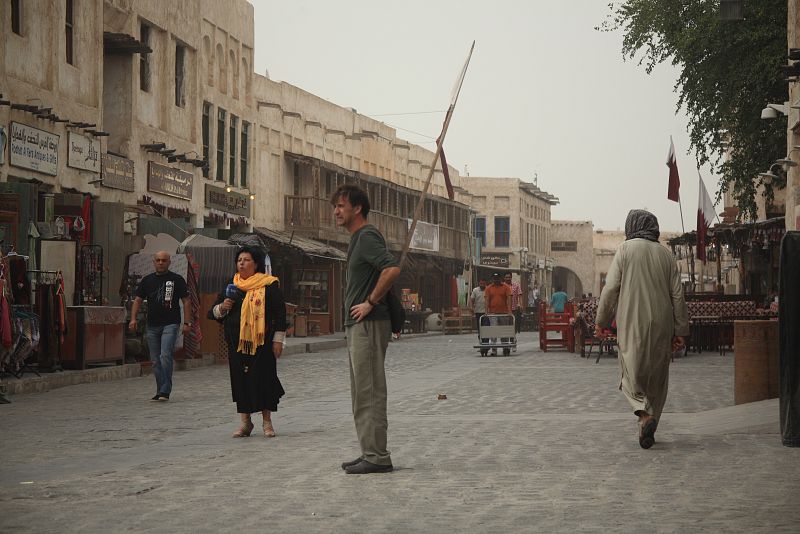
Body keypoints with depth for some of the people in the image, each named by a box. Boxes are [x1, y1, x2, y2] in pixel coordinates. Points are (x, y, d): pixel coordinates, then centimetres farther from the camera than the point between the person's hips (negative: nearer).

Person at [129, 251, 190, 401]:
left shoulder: (177, 280, 2)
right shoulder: (147, 280, 12)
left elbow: (186, 301, 3)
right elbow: (138, 300, 12)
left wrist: (187, 323, -4)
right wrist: (133, 319, -2)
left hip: (170, 324, -4)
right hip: (152, 326, 5)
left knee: (165, 356, -18)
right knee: (155, 360, 6)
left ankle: (165, 391, -17)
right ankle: (160, 391, 15)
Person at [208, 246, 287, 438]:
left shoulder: (269, 286, 0)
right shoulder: (230, 287, 13)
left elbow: (280, 313, -2)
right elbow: (213, 313, 18)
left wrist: (278, 340, -6)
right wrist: (222, 307, -4)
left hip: (261, 342, -4)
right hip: (236, 342, 4)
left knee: (264, 378, -2)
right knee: (240, 379, 3)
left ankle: (267, 421, 9)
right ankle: (245, 422, 11)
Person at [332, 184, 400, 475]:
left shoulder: (367, 236, -13)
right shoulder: (357, 239, 19)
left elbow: (392, 268, -28)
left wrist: (370, 303, -21)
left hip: (369, 323, -11)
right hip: (358, 324, 11)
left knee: (369, 392, -9)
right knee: (362, 393, 13)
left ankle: (377, 456, -7)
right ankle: (371, 453, 18)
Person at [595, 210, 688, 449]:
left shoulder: (626, 249, -1)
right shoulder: (665, 254, 9)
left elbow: (611, 288, -5)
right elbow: (677, 295, 7)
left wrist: (602, 320, 5)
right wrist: (679, 331, 10)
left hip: (632, 324, -3)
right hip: (661, 326, 3)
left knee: (632, 373, 1)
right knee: (657, 376, 11)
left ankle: (645, 412, -25)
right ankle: (649, 429, 13)